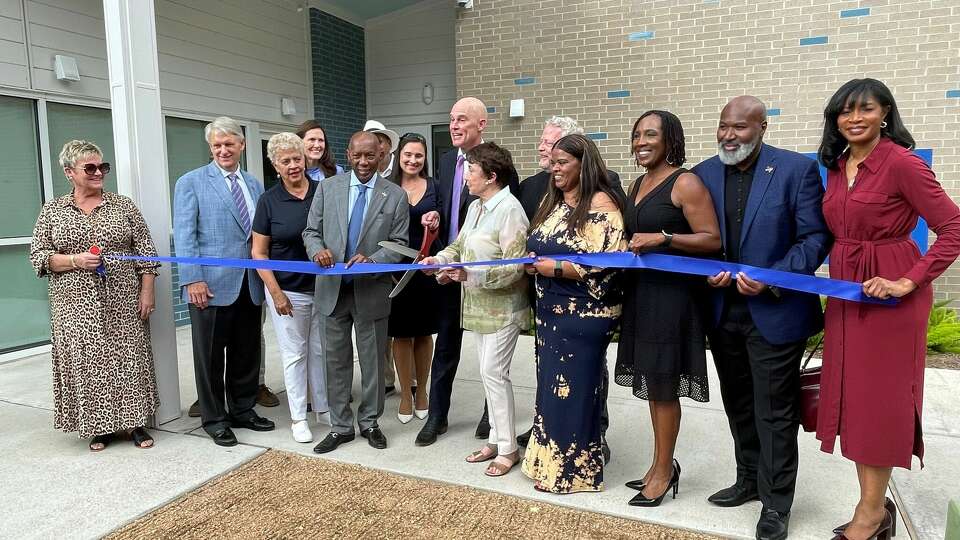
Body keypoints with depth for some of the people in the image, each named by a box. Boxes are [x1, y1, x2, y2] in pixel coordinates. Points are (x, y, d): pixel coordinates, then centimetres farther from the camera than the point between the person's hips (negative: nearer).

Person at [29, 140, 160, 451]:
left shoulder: (123, 205, 5)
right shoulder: (52, 211, 6)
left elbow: (145, 252, 3)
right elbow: (38, 256, 3)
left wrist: (147, 291, -4)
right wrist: (75, 261, -15)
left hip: (123, 303, 0)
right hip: (77, 307, 0)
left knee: (128, 359, 3)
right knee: (87, 363, 4)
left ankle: (133, 422, 15)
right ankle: (99, 426, 18)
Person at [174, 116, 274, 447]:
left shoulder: (254, 184, 14)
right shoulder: (191, 183, 0)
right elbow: (184, 235, -6)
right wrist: (192, 279, -14)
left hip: (250, 284, 5)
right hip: (211, 284, -4)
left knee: (247, 353, 12)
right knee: (210, 355, 6)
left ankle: (243, 410, 28)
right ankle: (214, 418, 20)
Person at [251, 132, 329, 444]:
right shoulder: (269, 201, -4)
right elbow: (259, 253, -2)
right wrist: (275, 292, -8)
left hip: (324, 286, 2)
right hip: (288, 290, -2)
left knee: (321, 350, 12)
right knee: (294, 353, 8)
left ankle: (323, 408, 28)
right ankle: (298, 417, 21)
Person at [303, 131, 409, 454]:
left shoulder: (395, 195, -1)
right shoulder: (328, 187, 4)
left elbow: (399, 244, -2)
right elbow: (311, 231, 5)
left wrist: (372, 259, -20)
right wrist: (318, 250, -17)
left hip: (372, 291, -1)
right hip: (333, 289, 2)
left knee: (373, 361, 11)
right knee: (336, 360, 11)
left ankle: (369, 422, 29)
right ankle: (340, 427, 26)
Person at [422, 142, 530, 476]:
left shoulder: (509, 209, -18)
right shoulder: (475, 207, 9)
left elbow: (514, 266, -22)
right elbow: (460, 245, 16)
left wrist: (470, 274, -28)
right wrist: (439, 259, -2)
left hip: (502, 307, -9)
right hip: (480, 305, 9)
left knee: (493, 372, -5)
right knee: (489, 372, 14)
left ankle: (508, 448, 10)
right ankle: (496, 439, 27)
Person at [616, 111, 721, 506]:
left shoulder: (685, 183, -10)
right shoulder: (638, 184, 14)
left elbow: (713, 240, -15)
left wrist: (663, 238, -23)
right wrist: (626, 247, 6)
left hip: (671, 295, -8)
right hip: (640, 292, 8)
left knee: (663, 385, 2)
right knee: (651, 383, 14)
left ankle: (664, 470, 18)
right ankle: (661, 464, 28)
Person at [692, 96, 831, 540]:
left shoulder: (797, 169, -8)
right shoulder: (703, 173, 4)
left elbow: (815, 238, -9)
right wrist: (706, 273, -9)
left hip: (774, 313, -4)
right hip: (722, 311, 5)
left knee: (774, 411, 6)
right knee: (739, 406, 18)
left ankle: (776, 503, 22)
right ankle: (749, 481, 37)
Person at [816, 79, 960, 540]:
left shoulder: (901, 162, -13)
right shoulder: (836, 166, 8)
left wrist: (910, 281, -20)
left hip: (889, 293, -7)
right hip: (846, 292, 7)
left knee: (880, 397, 3)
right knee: (853, 394, 12)